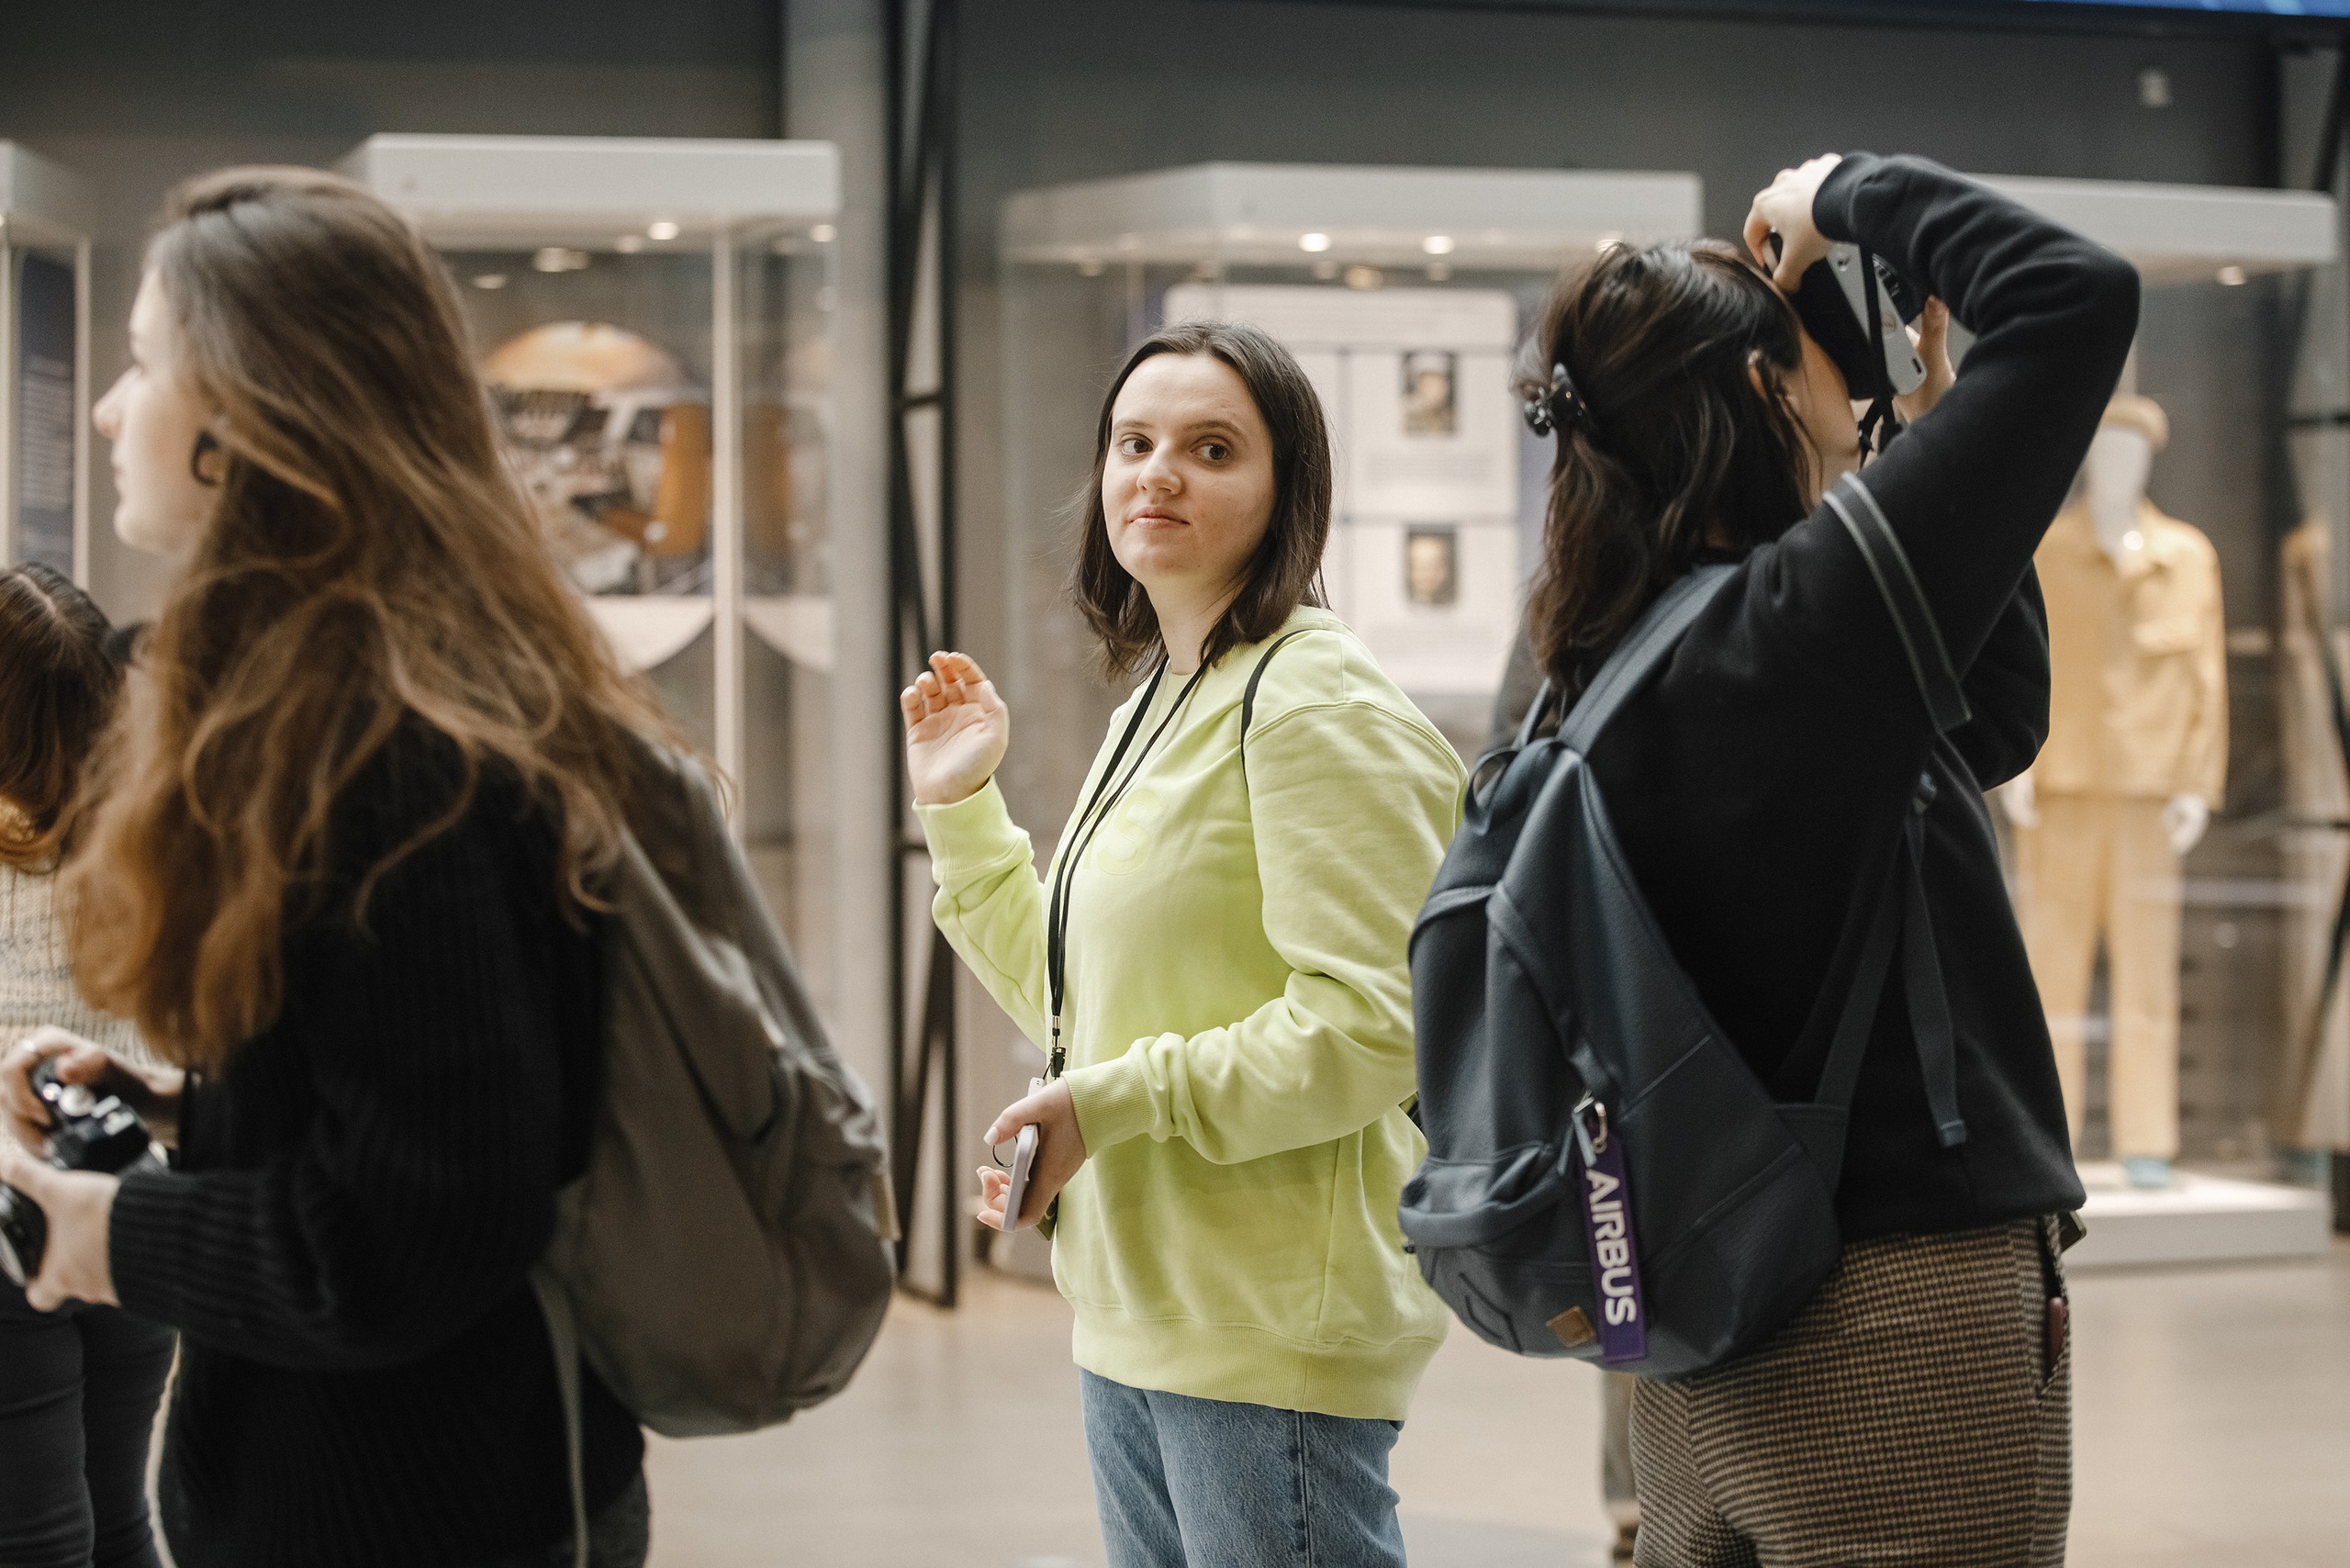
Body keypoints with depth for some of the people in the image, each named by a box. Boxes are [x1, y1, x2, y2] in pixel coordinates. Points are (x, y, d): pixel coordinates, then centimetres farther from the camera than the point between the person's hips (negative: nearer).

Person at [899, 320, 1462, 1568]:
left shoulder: (1315, 708, -14)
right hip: (1135, 1324, 9)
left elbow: (1372, 1028, -21)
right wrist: (961, 810, 14)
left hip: (1272, 1331, -9)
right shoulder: (1152, 710, 15)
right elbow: (1072, 1007, 19)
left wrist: (1119, 1103, -20)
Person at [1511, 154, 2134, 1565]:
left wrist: (1931, 422, 16)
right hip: (1908, 1333, -9)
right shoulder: (1800, 624, -16)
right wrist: (1852, 193, 1)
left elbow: (1991, 723, 20)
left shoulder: (1617, 685, 8)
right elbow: (2080, 295, -15)